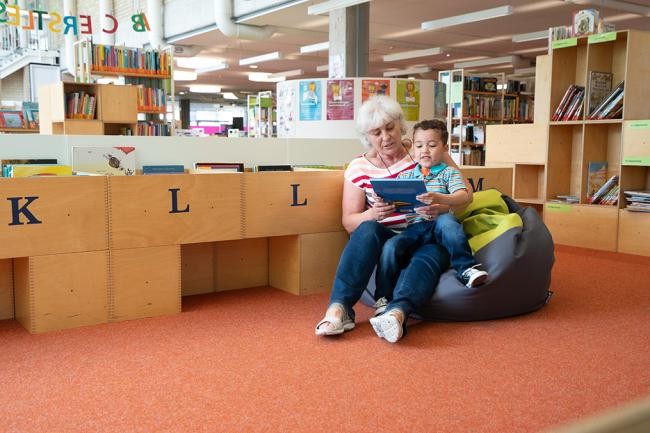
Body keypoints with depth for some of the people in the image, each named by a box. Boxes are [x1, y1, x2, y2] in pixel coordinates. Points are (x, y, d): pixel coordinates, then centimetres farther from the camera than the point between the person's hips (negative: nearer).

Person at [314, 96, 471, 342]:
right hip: (385, 238, 1)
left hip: (429, 237, 0)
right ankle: (339, 308, -43)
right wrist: (372, 215, -24)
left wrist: (442, 207, -24)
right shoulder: (358, 169, 3)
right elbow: (349, 222, 0)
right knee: (367, 229, -31)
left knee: (430, 256, -34)